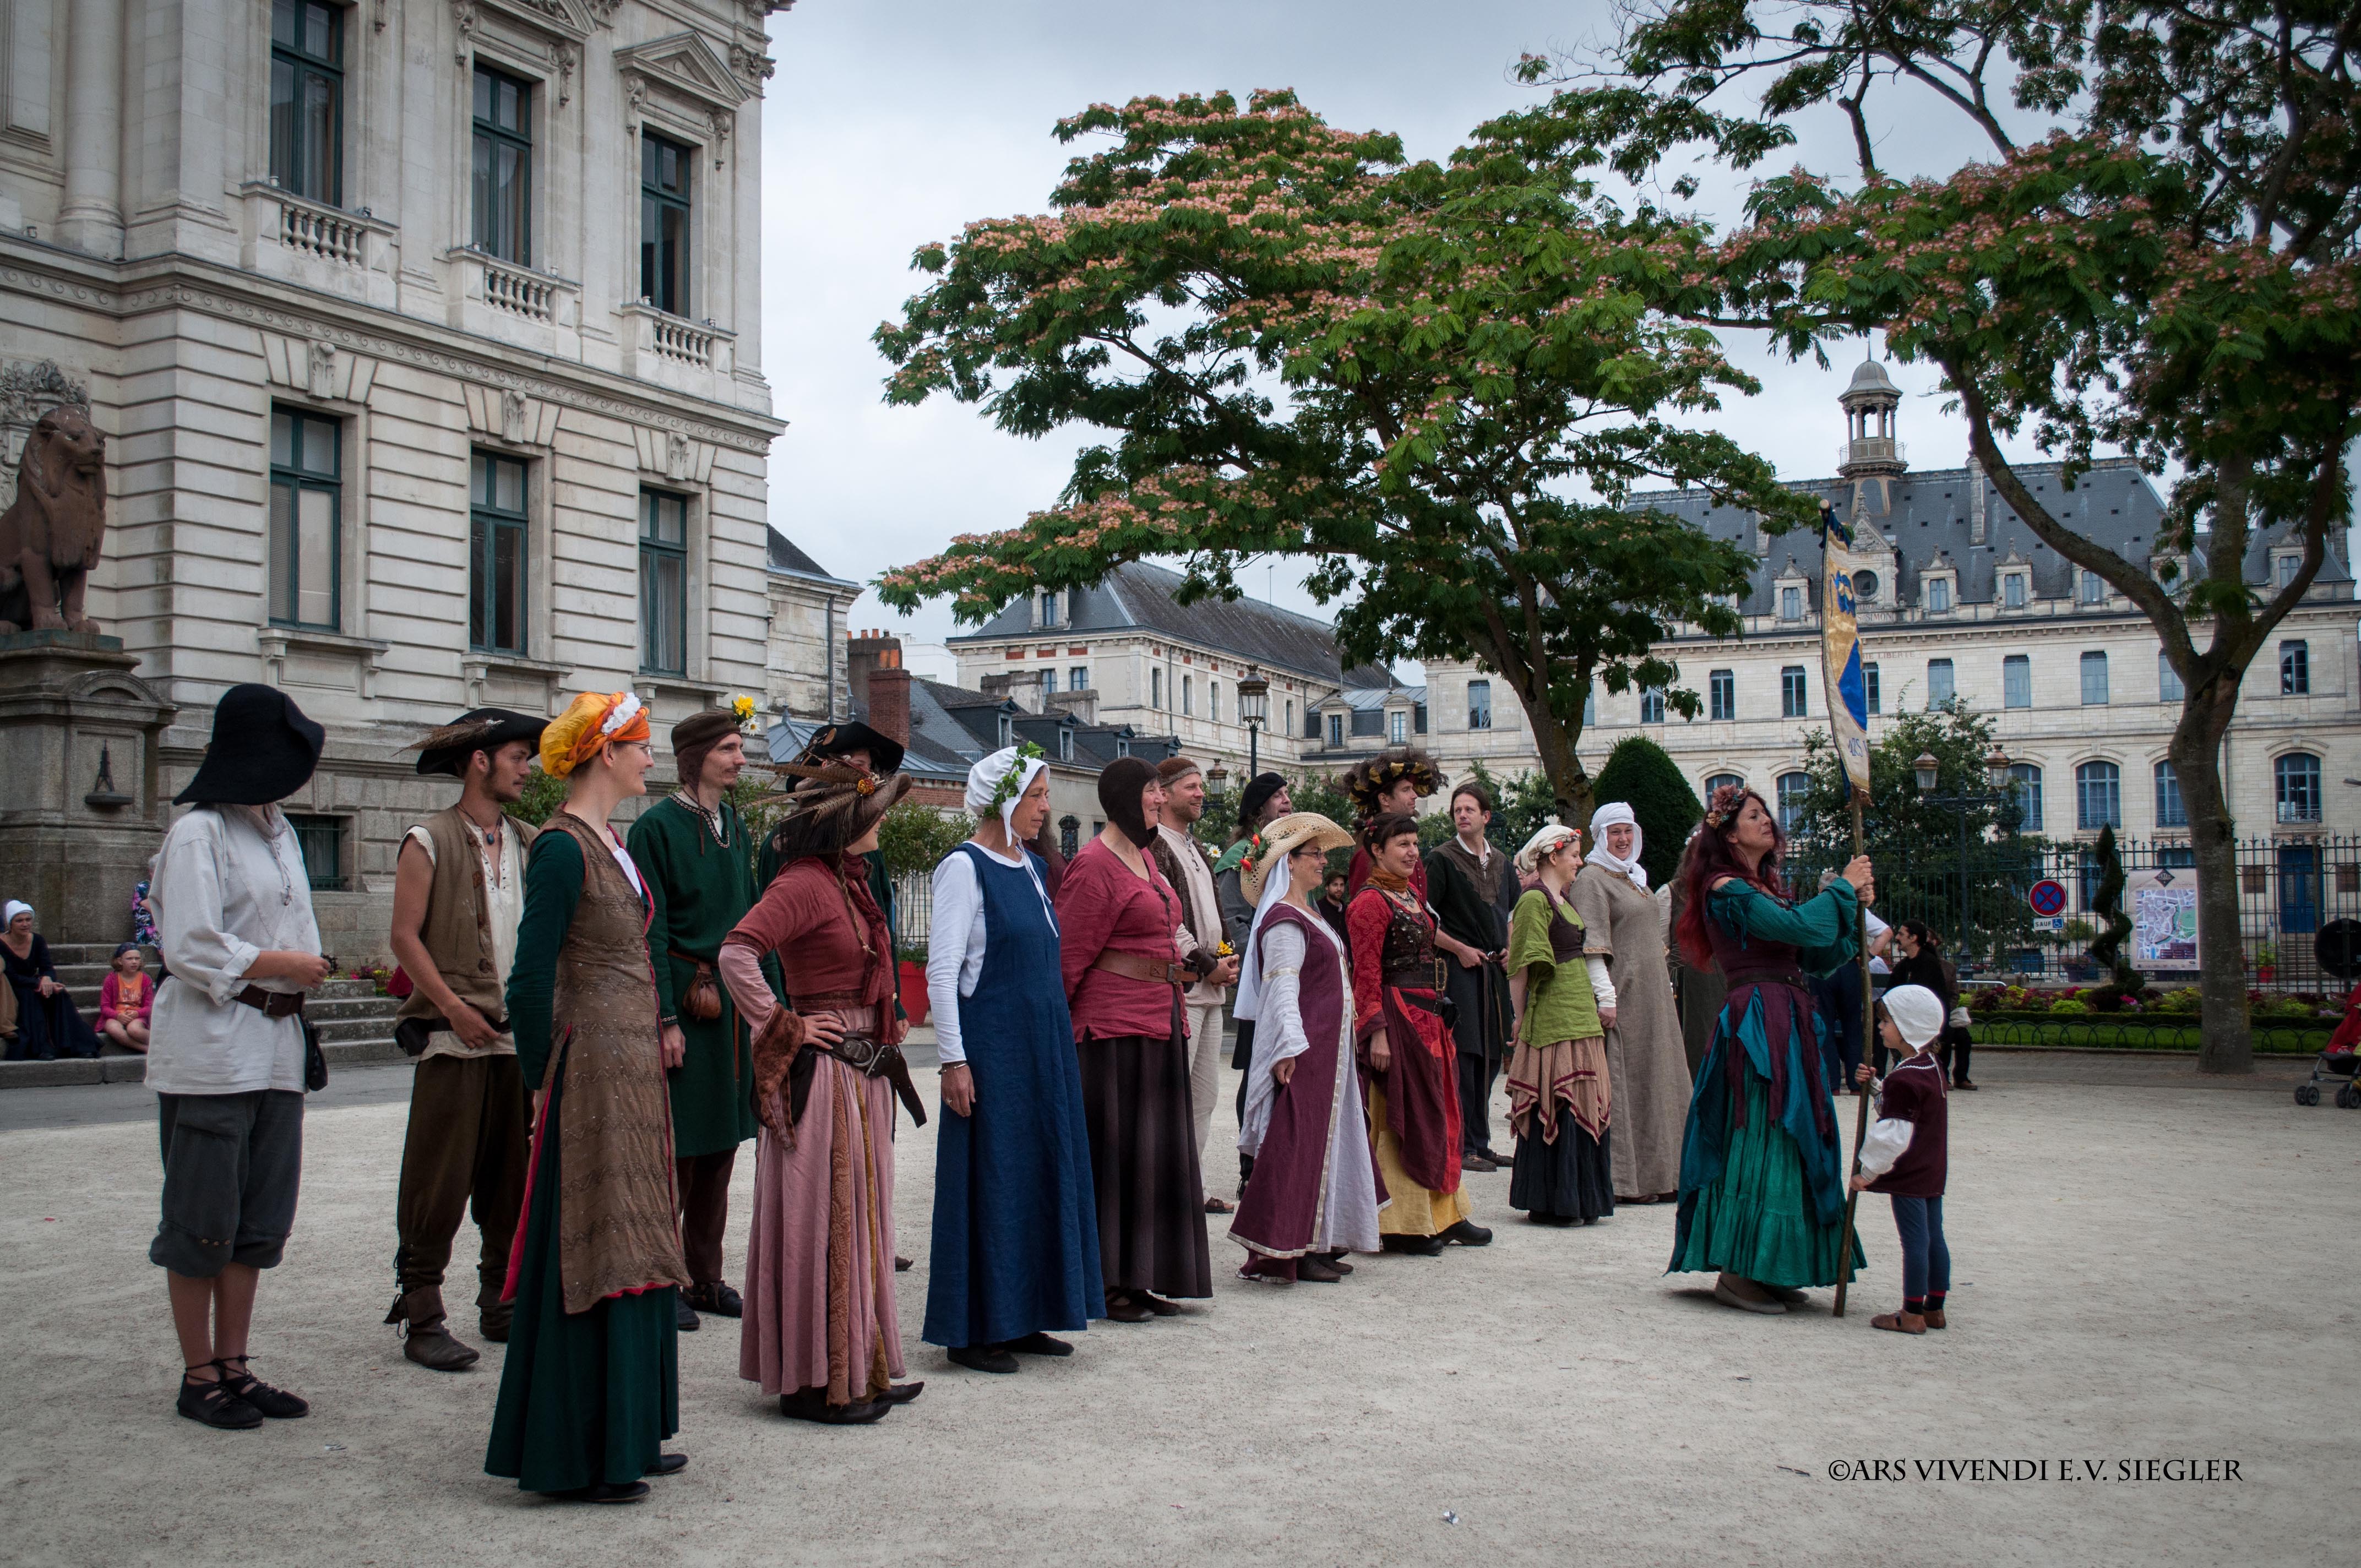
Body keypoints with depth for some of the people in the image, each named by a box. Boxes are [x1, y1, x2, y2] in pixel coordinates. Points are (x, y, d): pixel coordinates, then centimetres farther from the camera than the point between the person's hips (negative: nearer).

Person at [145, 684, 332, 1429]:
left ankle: (234, 1365, 19)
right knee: (202, 1223, 1)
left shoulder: (279, 831, 16)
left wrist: (312, 966, 2)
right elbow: (193, 949, -17)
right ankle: (199, 1377, 10)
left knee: (259, 1219, 11)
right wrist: (284, 966, -10)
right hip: (211, 1052, -8)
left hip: (275, 1050, 8)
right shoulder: (198, 834, -10)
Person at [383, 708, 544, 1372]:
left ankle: (503, 1305, 19)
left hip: (523, 1036, 6)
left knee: (515, 1176, 9)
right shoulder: (429, 842, -3)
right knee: (439, 1183, -3)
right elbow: (405, 937, -7)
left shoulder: (530, 844, 13)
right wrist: (454, 1008, -13)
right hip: (455, 1039, -6)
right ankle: (421, 1315, 4)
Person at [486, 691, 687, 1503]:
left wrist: (660, 1029, 12)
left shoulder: (610, 843, 14)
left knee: (629, 1247, 13)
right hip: (591, 1064, -10)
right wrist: (541, 1082, -12)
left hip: (633, 1064, 10)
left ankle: (625, 1436, 22)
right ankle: (572, 1456, 5)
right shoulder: (562, 848, -15)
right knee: (587, 1250, -4)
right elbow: (531, 977, -17)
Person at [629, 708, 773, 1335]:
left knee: (721, 1145, 11)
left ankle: (706, 1277, 20)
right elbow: (651, 932, -13)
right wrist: (667, 1019, -17)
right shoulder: (657, 826, -10)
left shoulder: (734, 825, 12)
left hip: (733, 1001, 7)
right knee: (675, 1148, -1)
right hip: (683, 1000, -7)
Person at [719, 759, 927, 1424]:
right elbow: (736, 953, -27)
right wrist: (783, 1027, -19)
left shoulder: (849, 882, 14)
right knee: (820, 1224, -3)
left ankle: (860, 1369, 24)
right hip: (821, 1072, -10)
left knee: (857, 1219, 15)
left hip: (862, 1073, 10)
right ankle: (813, 1383, 6)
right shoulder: (803, 884, -16)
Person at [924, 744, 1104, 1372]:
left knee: (1042, 1172, 11)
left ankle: (1021, 1318, 21)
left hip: (1042, 1045, 8)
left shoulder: (1030, 866, 13)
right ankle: (973, 1330, 8)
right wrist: (953, 1060, -18)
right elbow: (941, 970, -15)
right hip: (991, 1047, -8)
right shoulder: (964, 867, -11)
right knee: (989, 1176, -2)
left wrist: (1058, 1041, 17)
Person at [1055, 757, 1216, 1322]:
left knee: (1157, 1148, 12)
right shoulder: (1095, 866, -14)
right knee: (1115, 1149, -3)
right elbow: (1070, 955, -14)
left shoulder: (1144, 858, 14)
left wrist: (1186, 965, 11)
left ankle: (1143, 1278, 20)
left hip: (1158, 1020, 10)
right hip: (1115, 1025, -9)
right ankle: (1109, 1282, 5)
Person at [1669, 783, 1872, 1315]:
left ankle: (1761, 1271, 15)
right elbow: (1798, 928, -20)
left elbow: (1817, 957, 15)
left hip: (1788, 1024, 9)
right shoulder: (1727, 890, -8)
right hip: (1758, 1024, -9)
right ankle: (1739, 1273, -3)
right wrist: (1843, 888, -5)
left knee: (1784, 1144, 9)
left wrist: (1852, 909, 3)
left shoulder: (1765, 888, 20)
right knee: (1762, 1143, -8)